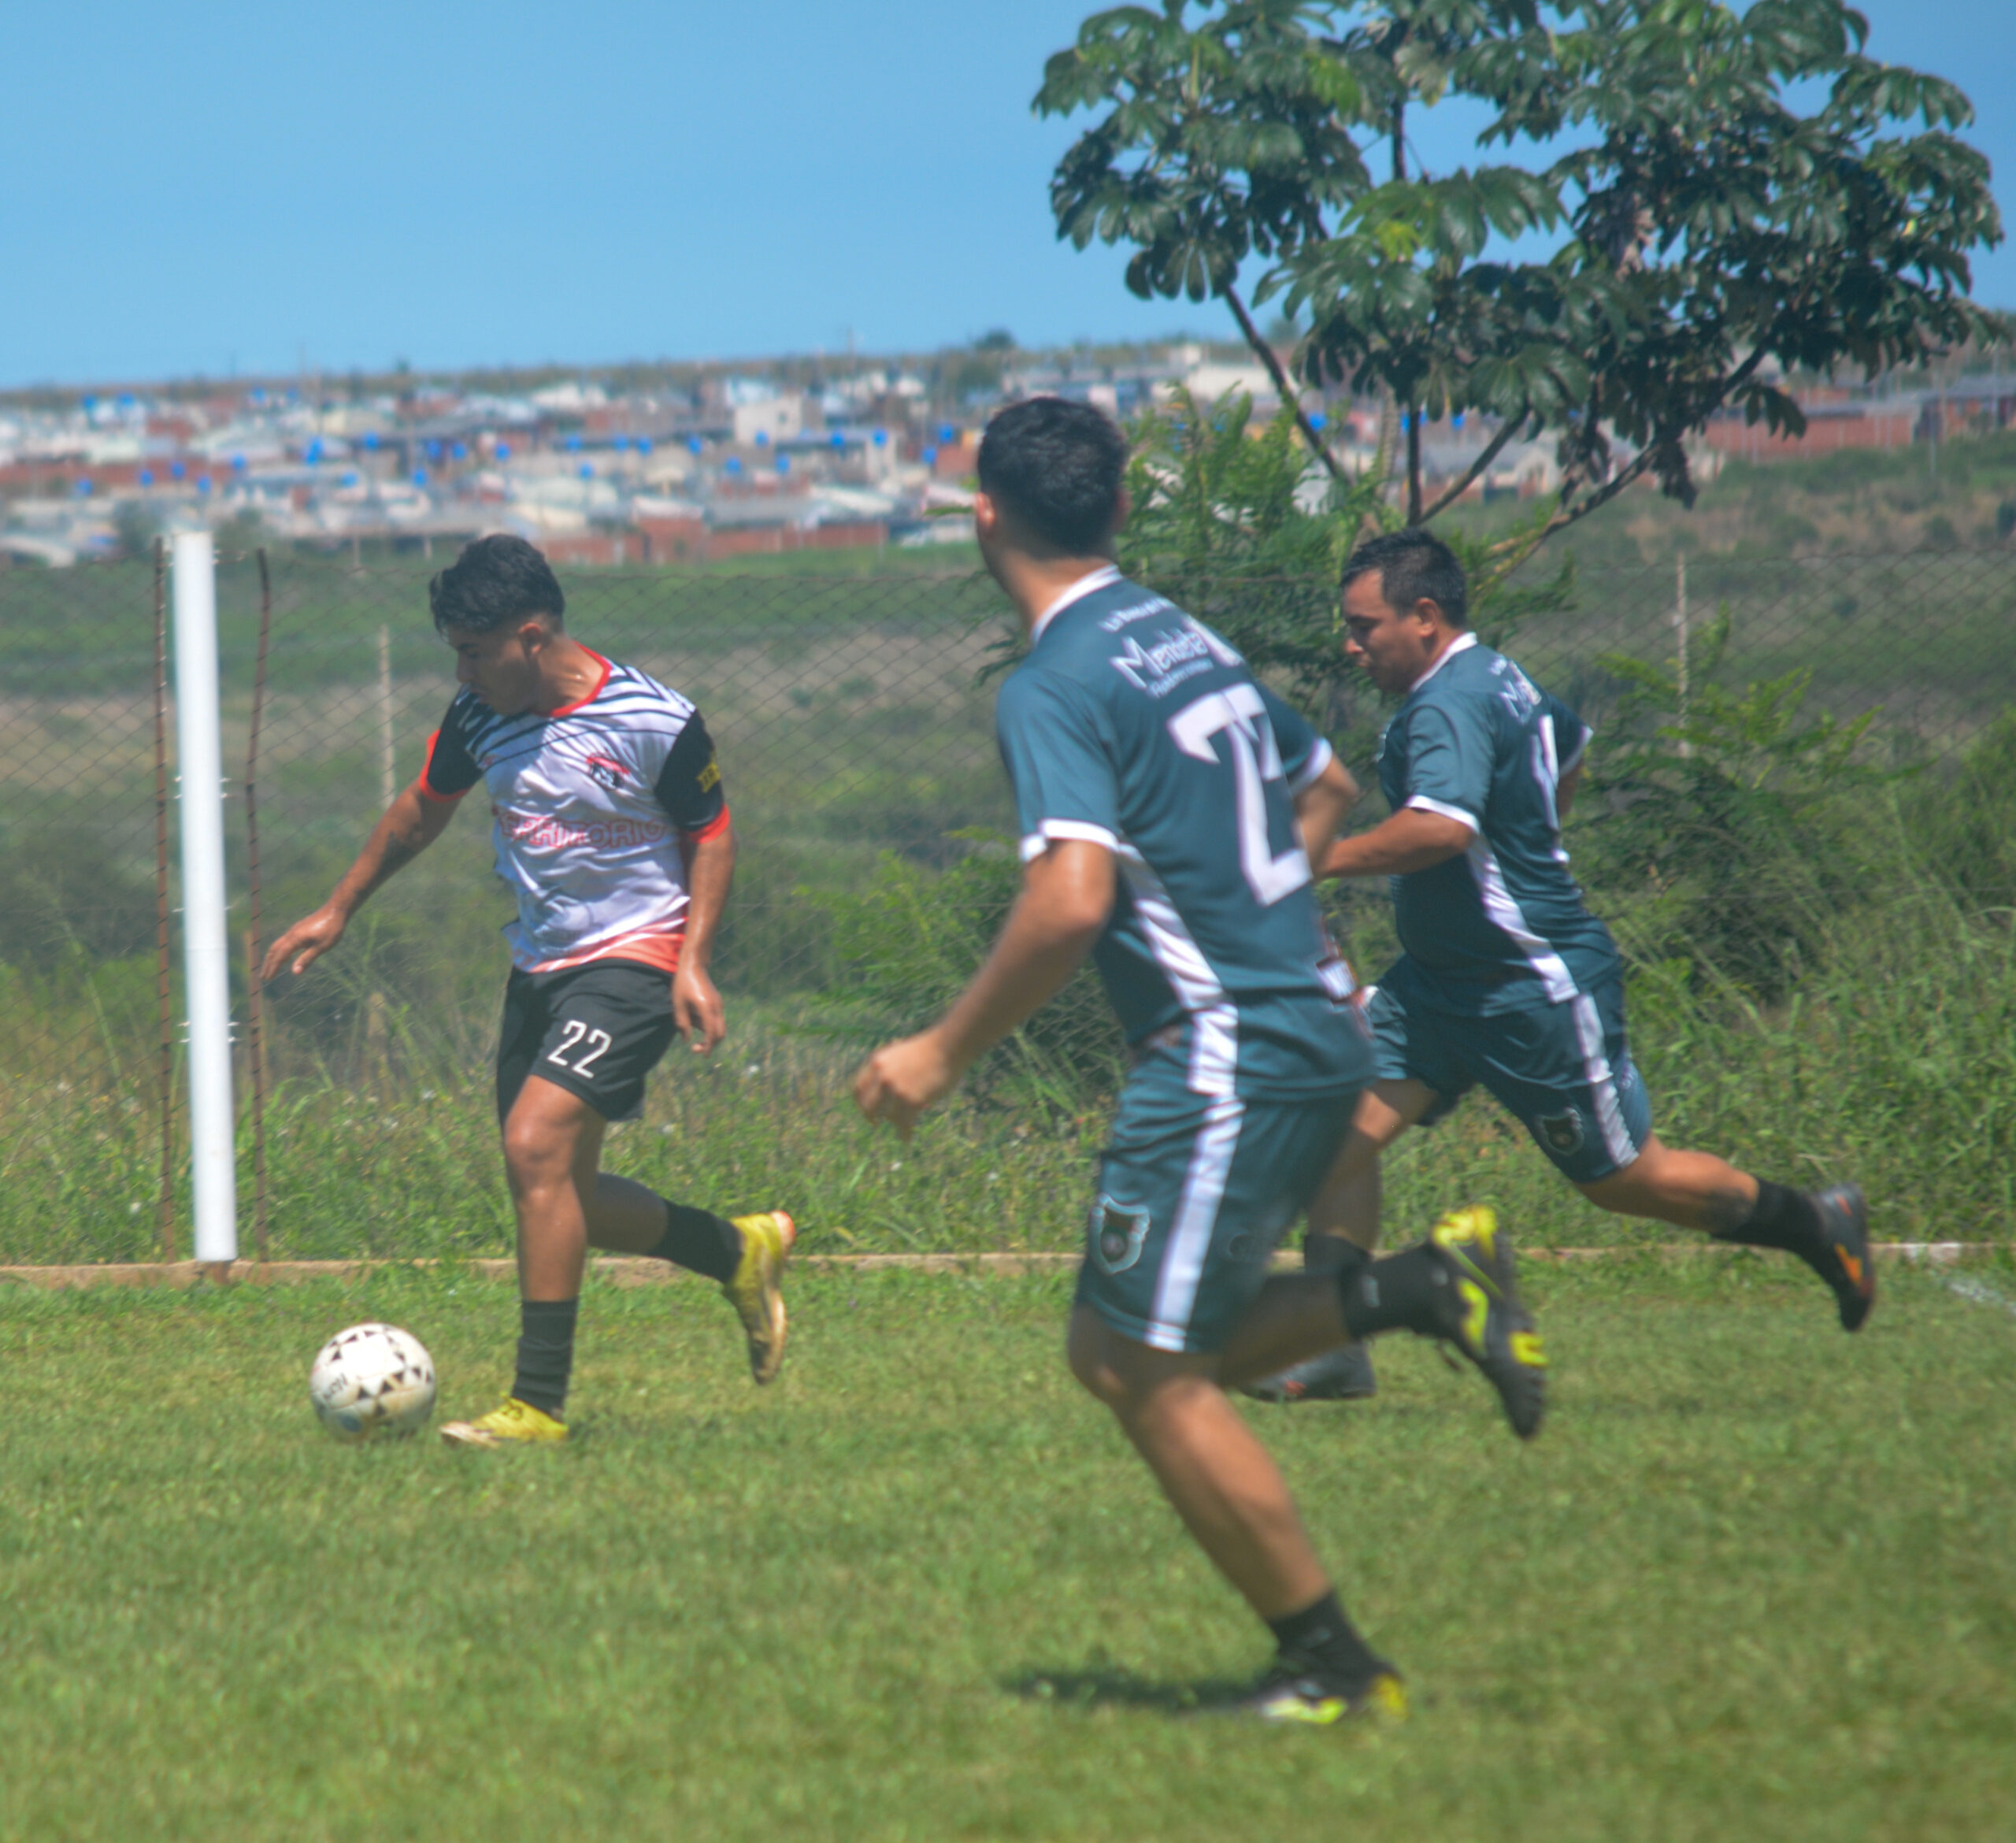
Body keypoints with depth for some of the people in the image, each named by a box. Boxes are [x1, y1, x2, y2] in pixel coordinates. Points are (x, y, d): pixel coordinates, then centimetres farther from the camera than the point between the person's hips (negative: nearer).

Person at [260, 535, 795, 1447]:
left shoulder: (655, 723, -15)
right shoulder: (481, 716, 1)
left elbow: (712, 835, -3)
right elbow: (421, 811, 18)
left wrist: (694, 961, -14)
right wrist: (336, 912, 21)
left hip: (632, 957, -7)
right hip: (540, 963, 7)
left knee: (535, 1144, -23)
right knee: (558, 1197, 8)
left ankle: (539, 1401, -20)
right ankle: (741, 1250, 33)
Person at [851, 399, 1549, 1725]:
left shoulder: (1055, 687, -14)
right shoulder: (1188, 639, 14)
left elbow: (1069, 904, -26)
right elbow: (1325, 785, 28)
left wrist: (946, 1053, -15)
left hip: (1227, 1058, -9)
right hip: (1314, 1032, 9)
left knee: (1151, 1373, 0)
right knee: (1120, 1351, 16)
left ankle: (1334, 1665, 2)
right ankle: (1428, 1285, 7)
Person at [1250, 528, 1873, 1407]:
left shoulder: (1452, 706, -23)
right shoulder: (1496, 680, 8)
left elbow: (1441, 826, -42)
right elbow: (1570, 742, 29)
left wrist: (1324, 858, -34)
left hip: (1538, 988, -10)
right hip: (1442, 977, 10)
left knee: (1625, 1178, 5)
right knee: (1343, 1126, -5)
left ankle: (1814, 1222, 25)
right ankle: (1332, 1348, -4)